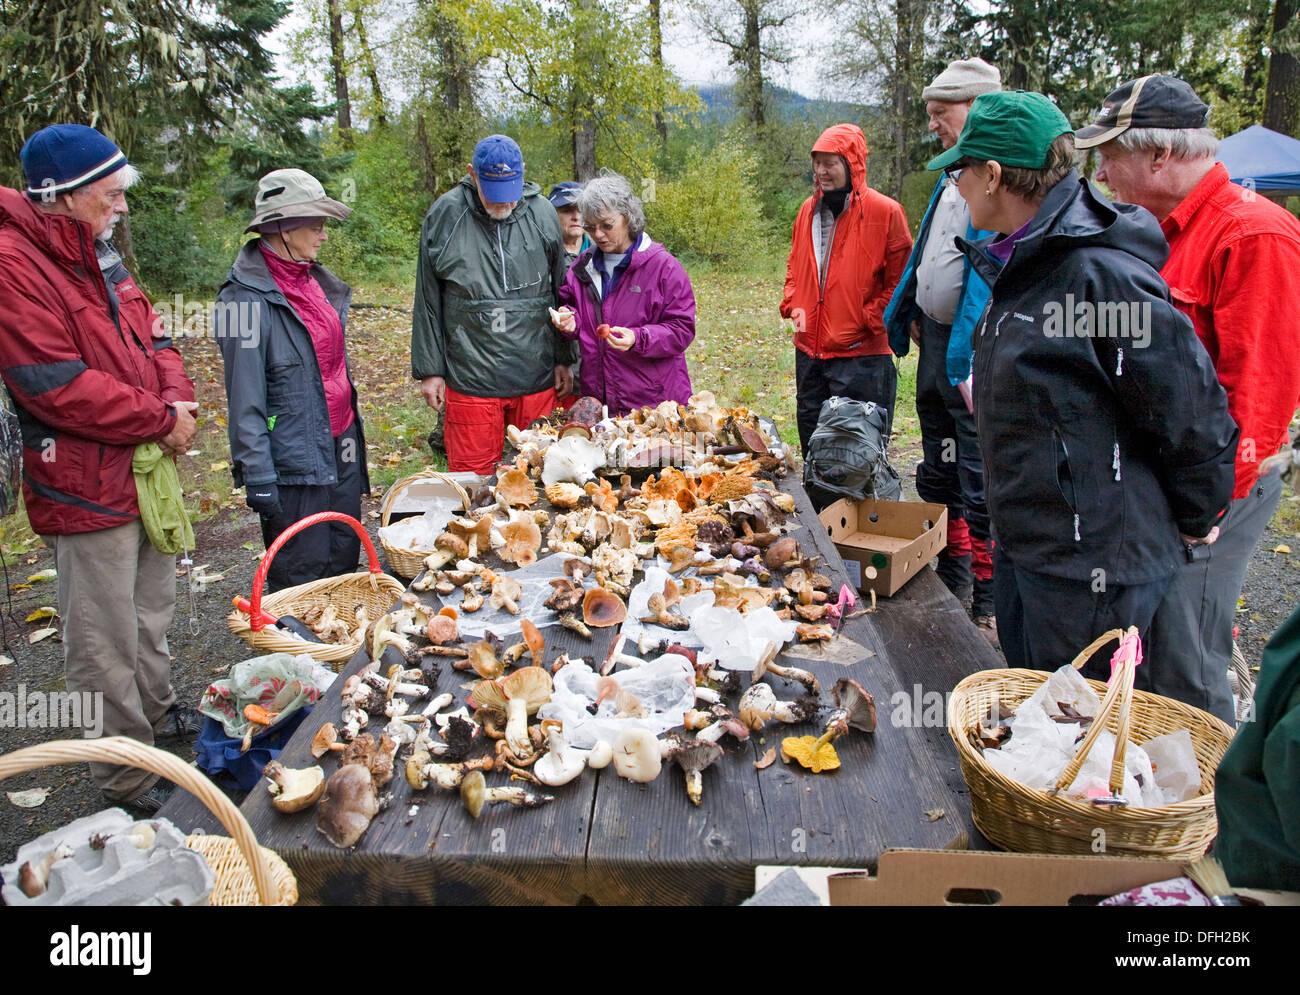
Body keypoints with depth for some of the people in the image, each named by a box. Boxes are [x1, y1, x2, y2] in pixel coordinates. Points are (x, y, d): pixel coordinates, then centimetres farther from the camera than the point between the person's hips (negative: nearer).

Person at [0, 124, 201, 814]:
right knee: (107, 642, 2)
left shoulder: (97, 253, 10)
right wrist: (161, 420, -18)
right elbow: (60, 387, -26)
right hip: (85, 486, -10)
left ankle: (158, 713, 45)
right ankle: (129, 782, 16)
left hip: (144, 465, 10)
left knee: (152, 605, 25)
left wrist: (176, 398, -6)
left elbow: (149, 337, 13)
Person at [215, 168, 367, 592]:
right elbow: (245, 400, -16)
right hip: (294, 460, -8)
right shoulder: (249, 298, -16)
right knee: (303, 581, 5)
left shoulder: (315, 280, 9)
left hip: (340, 445, 8)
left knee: (345, 565, 17)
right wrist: (258, 477, -16)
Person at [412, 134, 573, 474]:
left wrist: (564, 359, 10)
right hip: (469, 379, -2)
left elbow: (560, 291, 11)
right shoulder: (446, 215, -2)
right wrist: (429, 369, 2)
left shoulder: (542, 213, 4)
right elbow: (428, 302, 3)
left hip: (537, 378, 2)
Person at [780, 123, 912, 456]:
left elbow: (900, 281, -5)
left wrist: (867, 321, -12)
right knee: (811, 441, 17)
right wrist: (792, 305, 5)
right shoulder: (808, 210, 11)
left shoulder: (884, 212, -7)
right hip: (809, 350, 6)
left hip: (861, 354, -6)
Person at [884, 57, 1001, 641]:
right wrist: (908, 317, 17)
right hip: (935, 339, 10)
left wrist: (968, 359, -25)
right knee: (938, 474, 19)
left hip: (971, 351, -10)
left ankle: (989, 607, 10)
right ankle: (951, 581, 35)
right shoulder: (953, 175, 14)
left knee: (979, 487, -3)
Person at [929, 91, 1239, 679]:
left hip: (1090, 565, -9)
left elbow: (1193, 411, -18)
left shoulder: (1102, 273, -24)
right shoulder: (1026, 263, 7)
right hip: (1022, 544, 9)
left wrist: (1194, 519, -5)